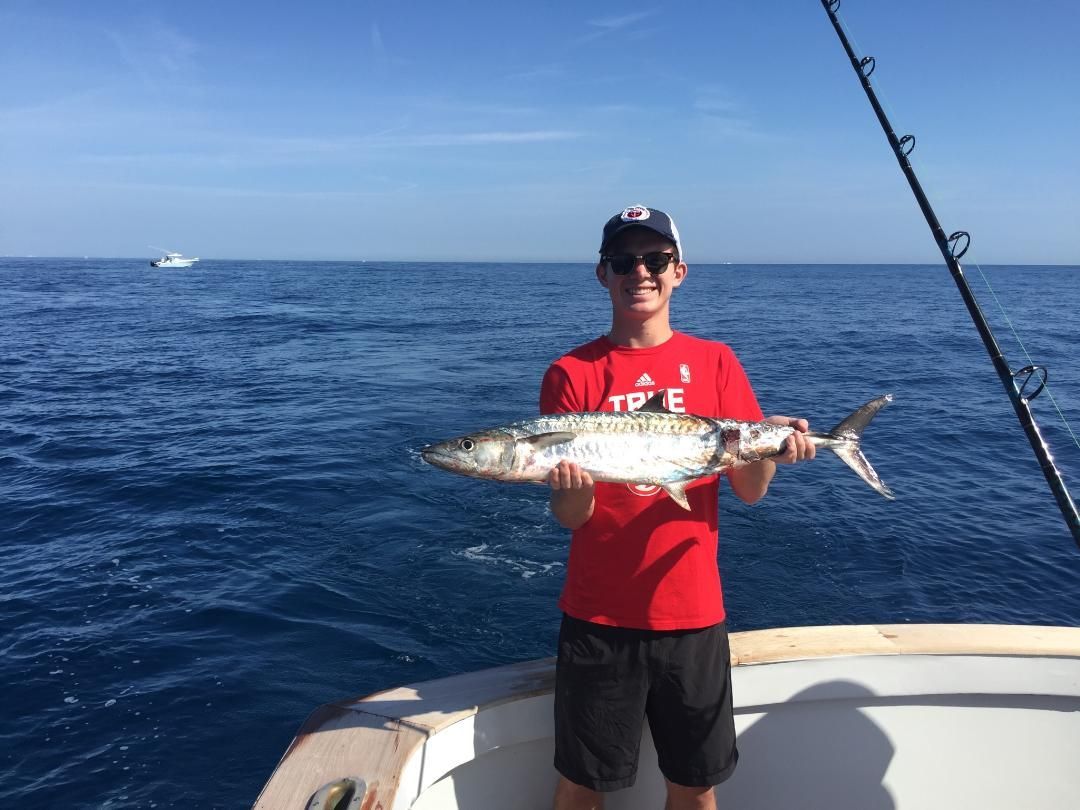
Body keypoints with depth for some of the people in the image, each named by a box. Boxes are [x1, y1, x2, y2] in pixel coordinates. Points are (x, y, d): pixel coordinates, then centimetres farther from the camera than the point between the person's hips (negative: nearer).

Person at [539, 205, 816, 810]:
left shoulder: (715, 362, 2)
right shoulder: (571, 374, -3)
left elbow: (750, 491, 0)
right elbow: (571, 517, -6)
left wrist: (770, 449, -20)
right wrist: (574, 486, -28)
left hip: (693, 612, 1)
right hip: (598, 615, -1)